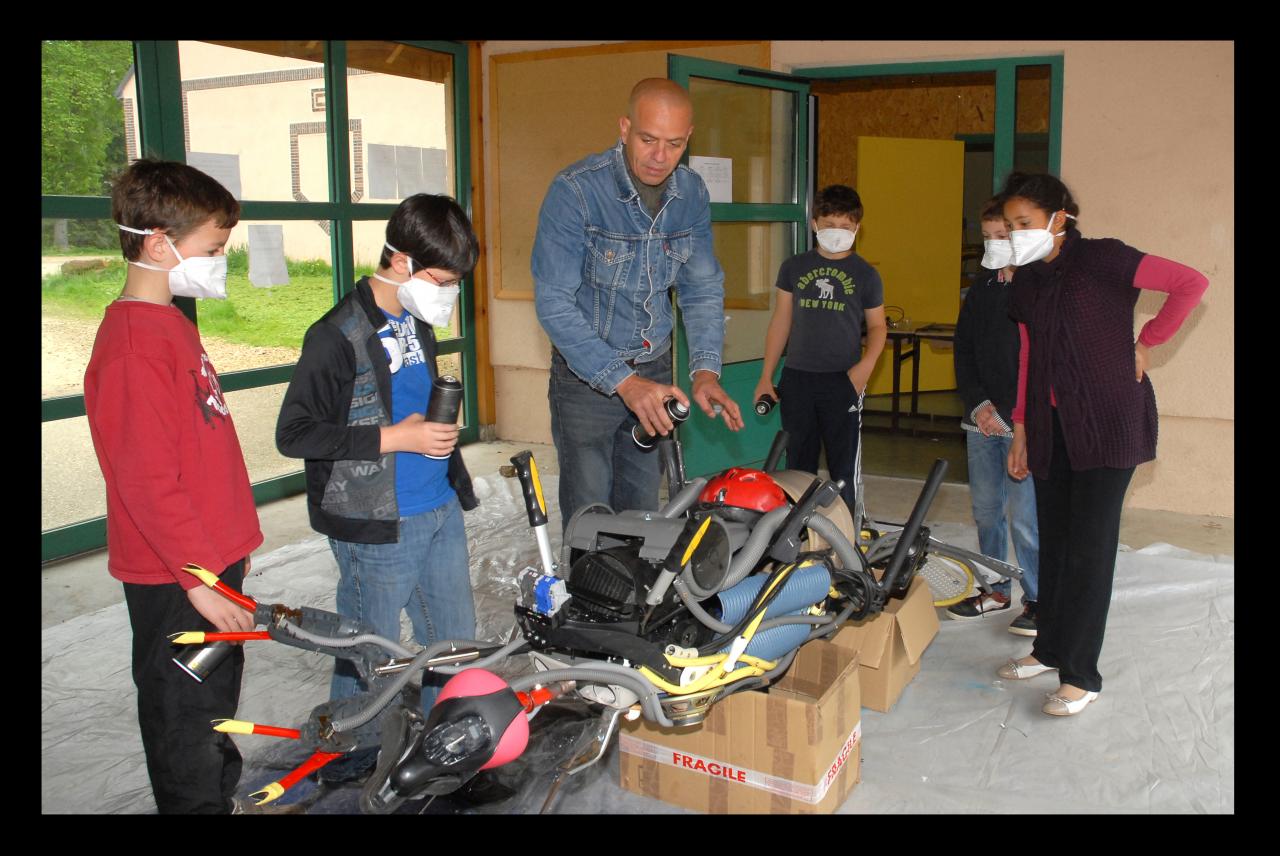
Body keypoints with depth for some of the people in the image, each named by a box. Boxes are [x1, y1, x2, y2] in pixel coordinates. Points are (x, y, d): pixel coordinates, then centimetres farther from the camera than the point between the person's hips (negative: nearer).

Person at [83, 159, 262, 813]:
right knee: (188, 724, 7)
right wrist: (199, 576, -21)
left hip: (210, 559, 10)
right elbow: (147, 482, -25)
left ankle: (219, 798, 43)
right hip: (175, 583, -10)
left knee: (215, 710, 25)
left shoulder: (172, 324, 10)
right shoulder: (134, 348, -22)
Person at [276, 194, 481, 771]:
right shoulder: (338, 336, -17)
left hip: (439, 511, 8)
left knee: (456, 637, 17)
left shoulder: (418, 322, 9)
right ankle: (349, 762, 30)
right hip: (377, 527, -8)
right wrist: (394, 438, -21)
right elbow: (294, 433, -17)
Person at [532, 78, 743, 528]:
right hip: (586, 373, -4)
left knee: (642, 510, 14)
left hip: (653, 370, 5)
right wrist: (622, 381, -31)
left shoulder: (692, 193, -3)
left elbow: (703, 289, 3)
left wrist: (705, 369, -13)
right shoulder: (575, 190, -20)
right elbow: (554, 302, -23)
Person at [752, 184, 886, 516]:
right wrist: (766, 376, 7)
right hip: (797, 378, 2)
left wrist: (865, 365, -10)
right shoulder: (794, 267, 7)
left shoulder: (865, 274, 3)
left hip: (843, 380, -2)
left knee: (843, 465, 1)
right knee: (798, 465, 8)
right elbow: (780, 321, 10)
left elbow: (877, 326, 9)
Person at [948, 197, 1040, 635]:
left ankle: (1039, 598, 12)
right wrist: (977, 402, 0)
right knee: (986, 510, 12)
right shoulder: (982, 286, 13)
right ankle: (994, 590, 26)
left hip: (1024, 423, -6)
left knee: (1024, 515, -3)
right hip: (982, 418, 6)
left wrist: (1009, 414, -14)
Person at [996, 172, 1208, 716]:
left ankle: (1081, 675, 6)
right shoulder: (1027, 282, 11)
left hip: (1108, 421, -6)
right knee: (1053, 541, 12)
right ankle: (1051, 649, 27)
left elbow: (1191, 283, -12)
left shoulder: (1100, 259, -8)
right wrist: (1021, 428, 12)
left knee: (1089, 545, -4)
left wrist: (1145, 342, -7)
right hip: (1052, 425, 6)